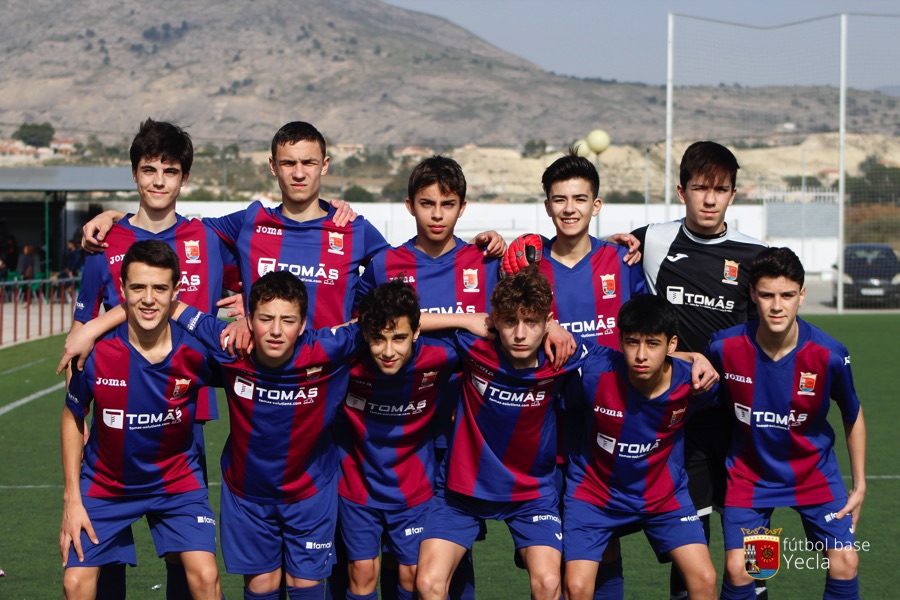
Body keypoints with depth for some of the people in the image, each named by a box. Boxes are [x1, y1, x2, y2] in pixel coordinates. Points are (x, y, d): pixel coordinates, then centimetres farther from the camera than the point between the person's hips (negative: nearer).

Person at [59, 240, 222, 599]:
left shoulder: (197, 351, -22)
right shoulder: (95, 352, -21)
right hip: (105, 483, 1)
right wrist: (72, 498, -3)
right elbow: (73, 418, -3)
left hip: (176, 479, 0)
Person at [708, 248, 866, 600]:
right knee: (737, 569, -11)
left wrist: (859, 485, 1)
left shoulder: (829, 355, -19)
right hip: (749, 474, 0)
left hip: (814, 471, 0)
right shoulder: (725, 347, -20)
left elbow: (852, 418, -2)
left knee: (845, 561, -10)